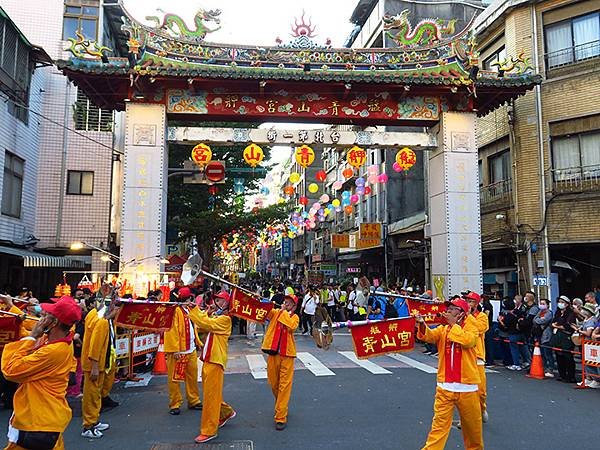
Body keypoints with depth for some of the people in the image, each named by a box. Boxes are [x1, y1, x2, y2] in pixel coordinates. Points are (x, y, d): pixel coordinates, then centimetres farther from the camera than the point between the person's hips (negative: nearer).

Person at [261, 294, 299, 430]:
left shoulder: (294, 317, 4)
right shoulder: (275, 312, 7)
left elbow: (292, 326, -17)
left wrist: (284, 312, -10)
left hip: (287, 354, -2)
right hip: (273, 353, 2)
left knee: (284, 385, -3)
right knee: (274, 383, 14)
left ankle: (281, 417, 1)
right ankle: (280, 407, 38)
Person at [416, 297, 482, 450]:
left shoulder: (470, 328, -1)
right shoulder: (442, 329, 5)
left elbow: (467, 340, -24)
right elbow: (429, 336, -16)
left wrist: (453, 324, -18)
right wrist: (422, 324, -34)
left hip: (467, 387, -1)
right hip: (445, 387, 1)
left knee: (472, 423, 17)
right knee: (439, 423, 0)